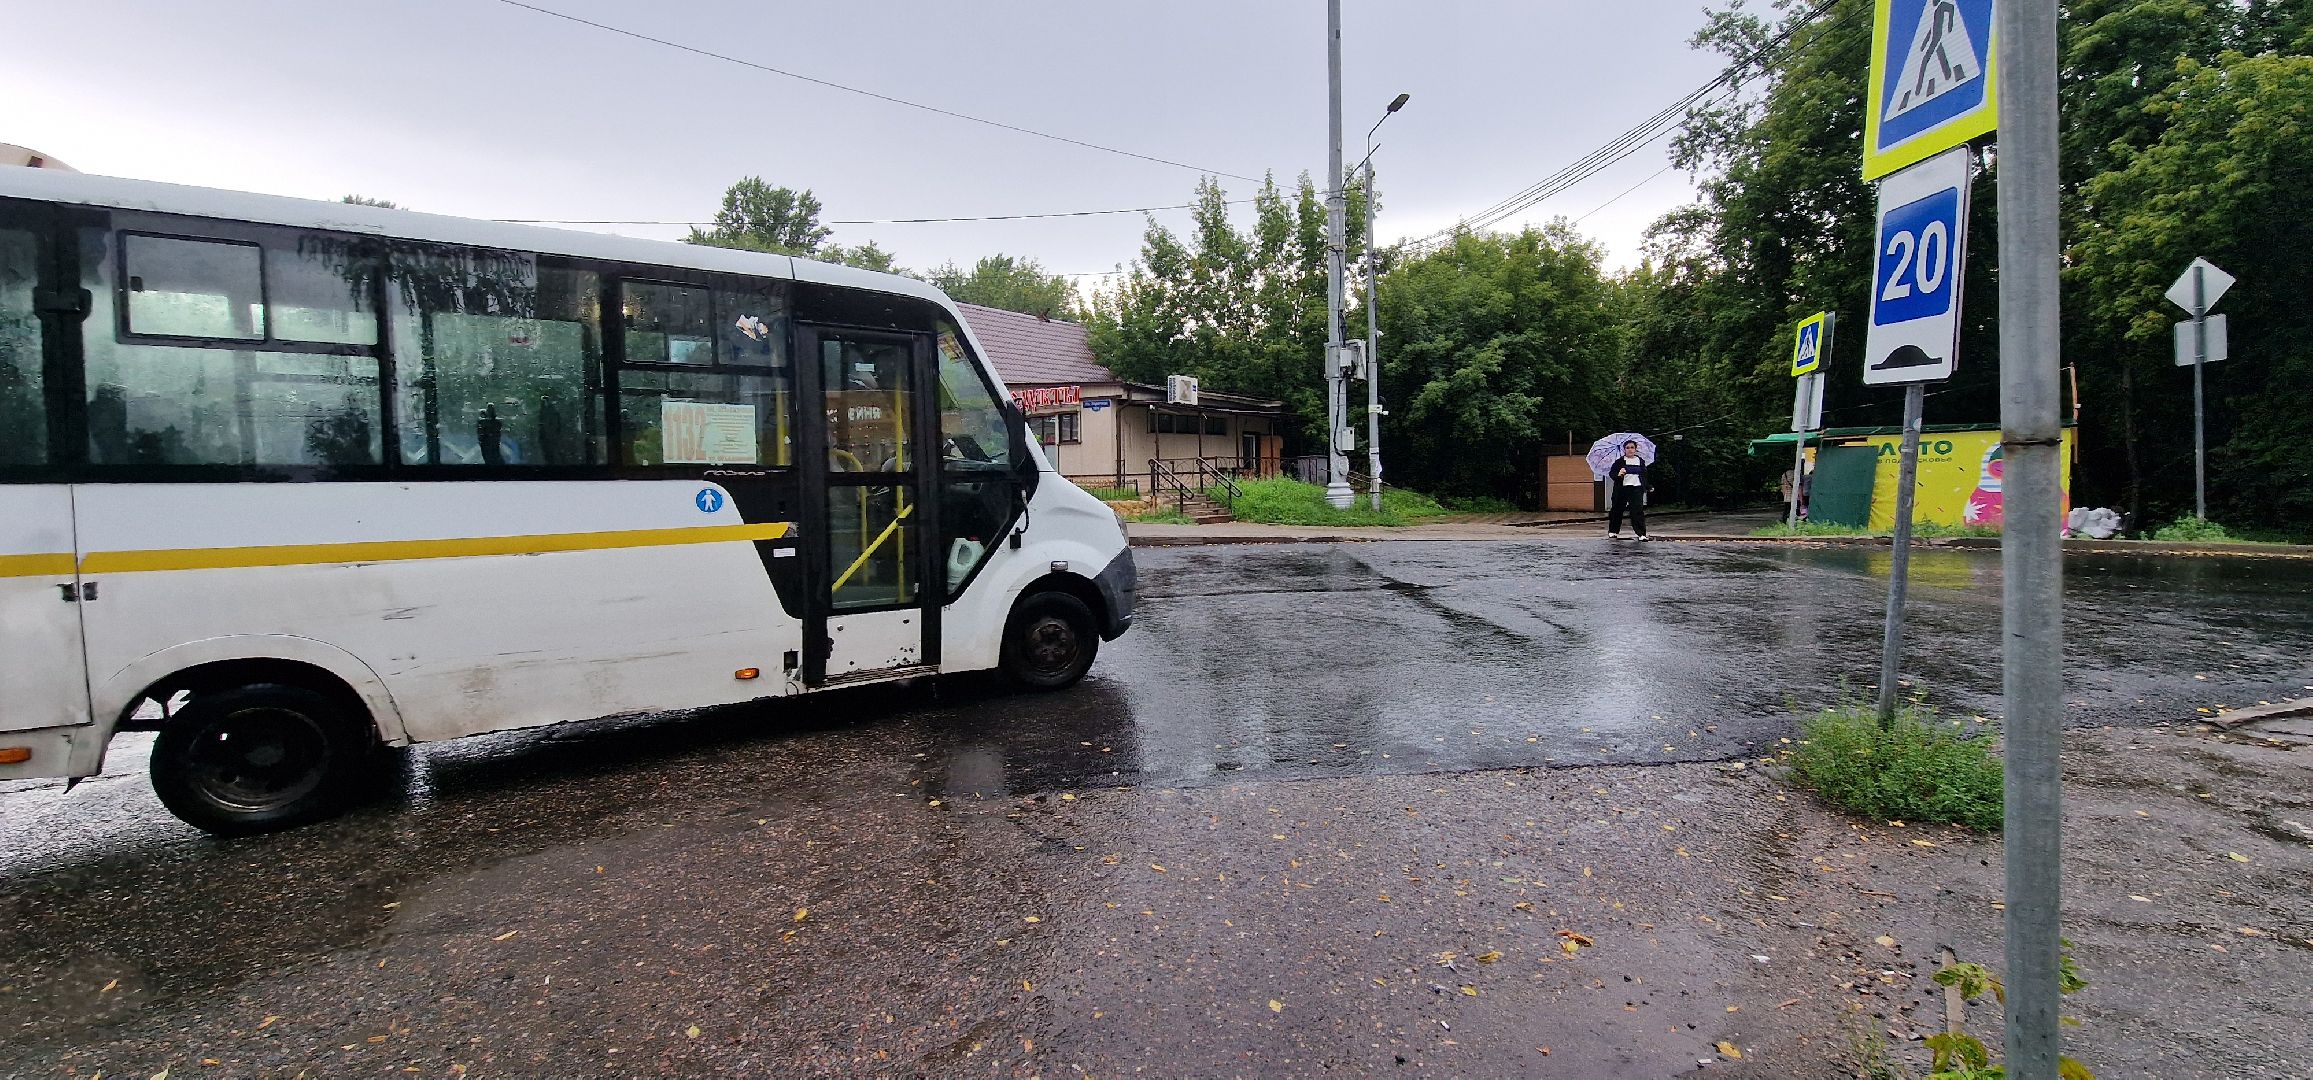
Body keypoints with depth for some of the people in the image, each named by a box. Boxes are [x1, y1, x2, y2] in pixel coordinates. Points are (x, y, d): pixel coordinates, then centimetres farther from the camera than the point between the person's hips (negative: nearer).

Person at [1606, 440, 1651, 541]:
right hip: (1622, 488, -1)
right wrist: (1618, 475, -22)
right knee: (1617, 510, 6)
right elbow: (1611, 473, -3)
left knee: (1638, 510, -8)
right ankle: (1613, 531, 23)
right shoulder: (1619, 461, 2)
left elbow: (1644, 475, 21)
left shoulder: (1641, 461, 12)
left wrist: (1648, 486, 17)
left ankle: (1641, 534, -9)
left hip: (1637, 488, 1)